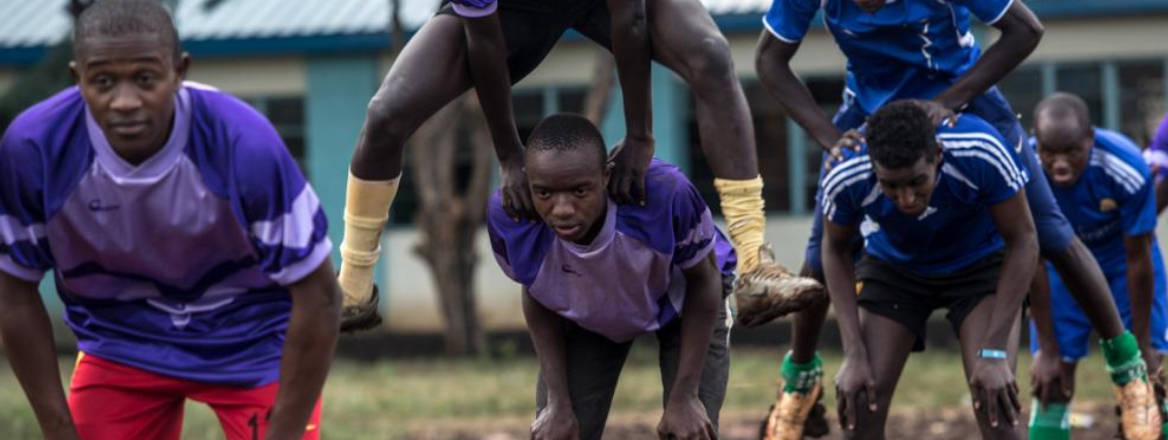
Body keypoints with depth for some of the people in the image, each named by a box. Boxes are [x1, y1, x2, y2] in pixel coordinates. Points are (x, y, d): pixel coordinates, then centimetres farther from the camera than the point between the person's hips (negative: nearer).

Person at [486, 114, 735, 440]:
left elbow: (703, 280, -21)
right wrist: (558, 403, -10)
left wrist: (684, 397, -19)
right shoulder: (509, 216, -36)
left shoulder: (665, 193, -43)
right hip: (585, 316, 2)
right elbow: (537, 299, -11)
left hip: (682, 300, -2)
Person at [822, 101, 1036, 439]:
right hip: (892, 268, 2)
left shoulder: (982, 154, -38)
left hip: (980, 264, -1)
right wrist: (854, 354, -15)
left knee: (995, 402, -20)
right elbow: (836, 250, -9)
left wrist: (994, 353, -25)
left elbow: (1022, 243, -22)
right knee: (859, 405, -11)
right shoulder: (845, 179, -32)